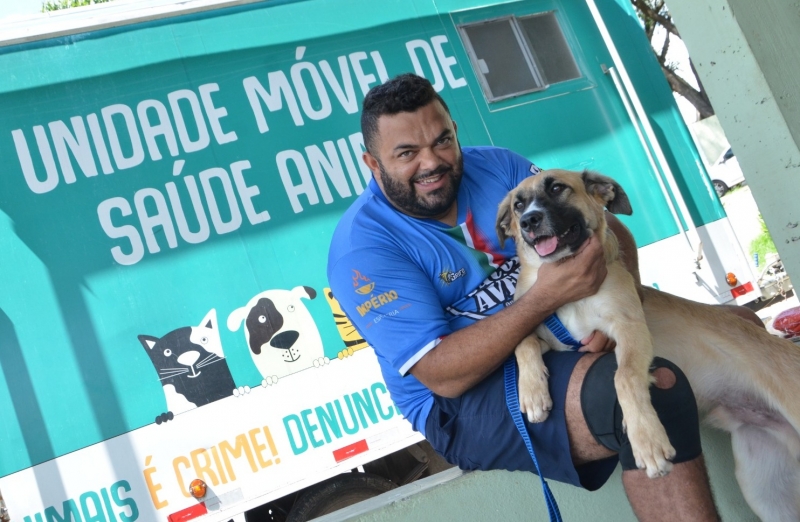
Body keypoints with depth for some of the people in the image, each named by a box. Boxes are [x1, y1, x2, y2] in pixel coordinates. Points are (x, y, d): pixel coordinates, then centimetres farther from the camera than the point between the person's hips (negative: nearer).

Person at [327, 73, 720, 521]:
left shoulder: (497, 167, 2)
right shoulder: (361, 247, -14)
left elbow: (611, 231, 2)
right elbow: (443, 376, -21)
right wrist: (546, 297, -31)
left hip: (564, 343, 7)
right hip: (464, 403, -6)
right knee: (650, 390, -31)